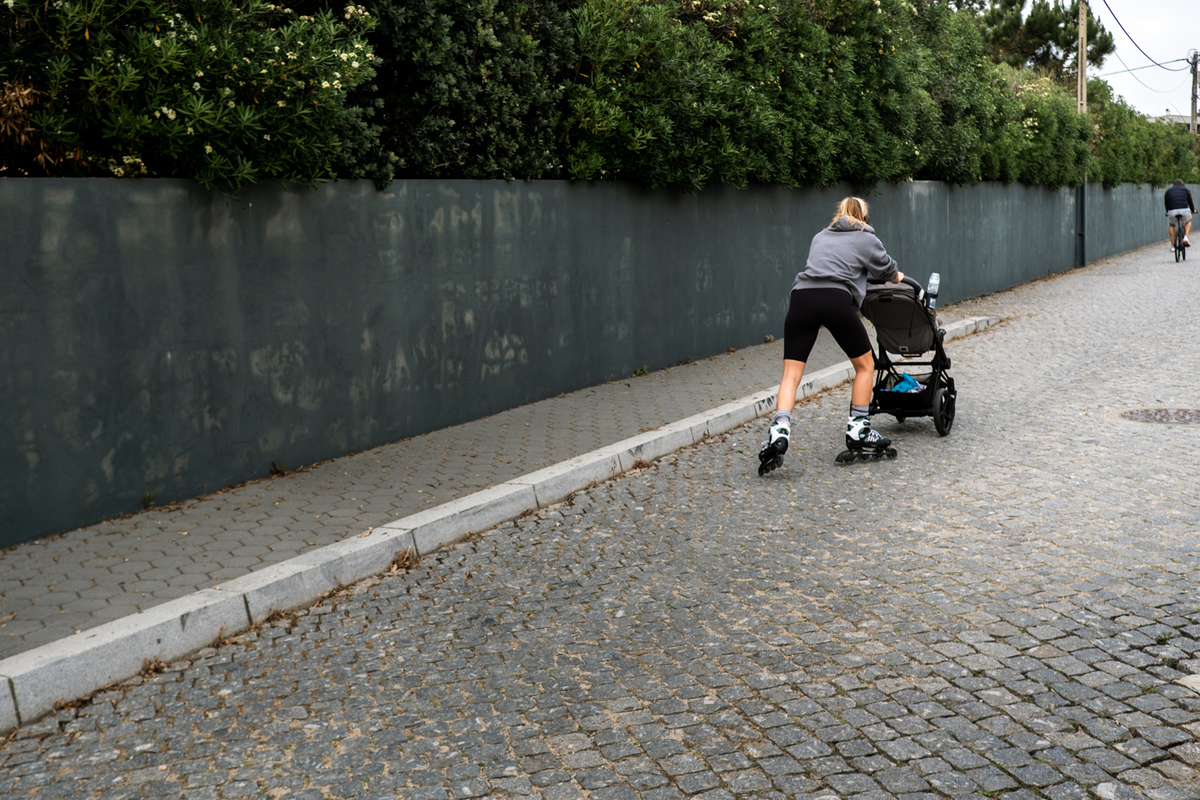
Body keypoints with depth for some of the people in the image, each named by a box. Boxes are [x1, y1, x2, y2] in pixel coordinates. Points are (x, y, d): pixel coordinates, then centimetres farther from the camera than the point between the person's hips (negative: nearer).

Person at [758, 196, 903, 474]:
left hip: (801, 296, 3)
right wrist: (898, 277, 57)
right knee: (865, 366, 16)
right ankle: (858, 431, 17)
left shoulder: (819, 237, 31)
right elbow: (889, 271, 32)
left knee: (791, 373, 1)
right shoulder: (867, 240, 20)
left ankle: (778, 432, -17)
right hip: (837, 299, -3)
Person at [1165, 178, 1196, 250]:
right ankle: (1185, 237, 8)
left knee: (1171, 225, 26)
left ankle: (1172, 245, 19)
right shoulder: (1186, 189, 20)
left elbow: (1166, 203, 27)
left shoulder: (1168, 190, 22)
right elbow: (1190, 201, 26)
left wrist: (1168, 212, 45)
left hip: (1172, 211, 0)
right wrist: (1193, 210, 43)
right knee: (1188, 222, 30)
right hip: (1184, 210, 0)